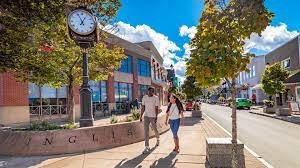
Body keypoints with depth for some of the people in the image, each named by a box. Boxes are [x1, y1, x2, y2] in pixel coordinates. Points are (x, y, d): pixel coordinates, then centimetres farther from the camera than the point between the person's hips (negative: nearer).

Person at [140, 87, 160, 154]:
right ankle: (147, 147, -1)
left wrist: (156, 117, -18)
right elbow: (143, 108, 7)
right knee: (146, 131, -5)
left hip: (153, 116, -2)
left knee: (155, 129, 15)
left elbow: (156, 108, -11)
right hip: (146, 116, 2)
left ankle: (157, 139, 47)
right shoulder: (144, 97, 2)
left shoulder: (156, 98, -8)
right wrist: (141, 116, 6)